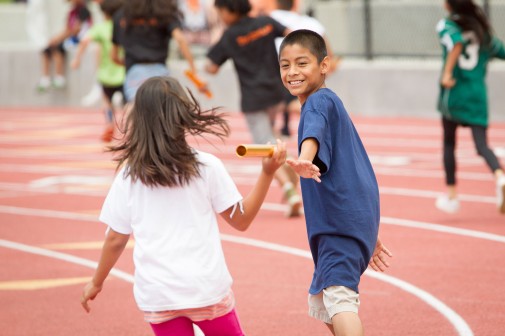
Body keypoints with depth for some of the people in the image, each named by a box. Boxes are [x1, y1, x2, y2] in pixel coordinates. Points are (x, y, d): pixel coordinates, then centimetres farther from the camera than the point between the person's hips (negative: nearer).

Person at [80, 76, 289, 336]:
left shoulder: (128, 176, -1)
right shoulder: (207, 167, -5)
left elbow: (115, 239, 4)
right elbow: (241, 220, 1)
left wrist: (96, 282, 17)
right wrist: (267, 174, 0)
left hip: (156, 295, 1)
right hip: (207, 289, -1)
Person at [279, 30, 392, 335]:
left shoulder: (319, 101, -7)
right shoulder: (331, 103, 23)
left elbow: (314, 132, -33)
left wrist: (304, 161, -55)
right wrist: (369, 237, 34)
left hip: (342, 219, -10)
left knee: (338, 295, -25)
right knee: (321, 303, 18)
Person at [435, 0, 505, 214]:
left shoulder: (446, 25, -2)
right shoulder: (483, 31, 11)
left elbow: (457, 42, -22)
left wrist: (447, 73, -24)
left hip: (454, 92, -2)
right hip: (478, 94, 2)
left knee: (449, 143, 15)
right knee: (481, 144, -3)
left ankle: (451, 194, 18)